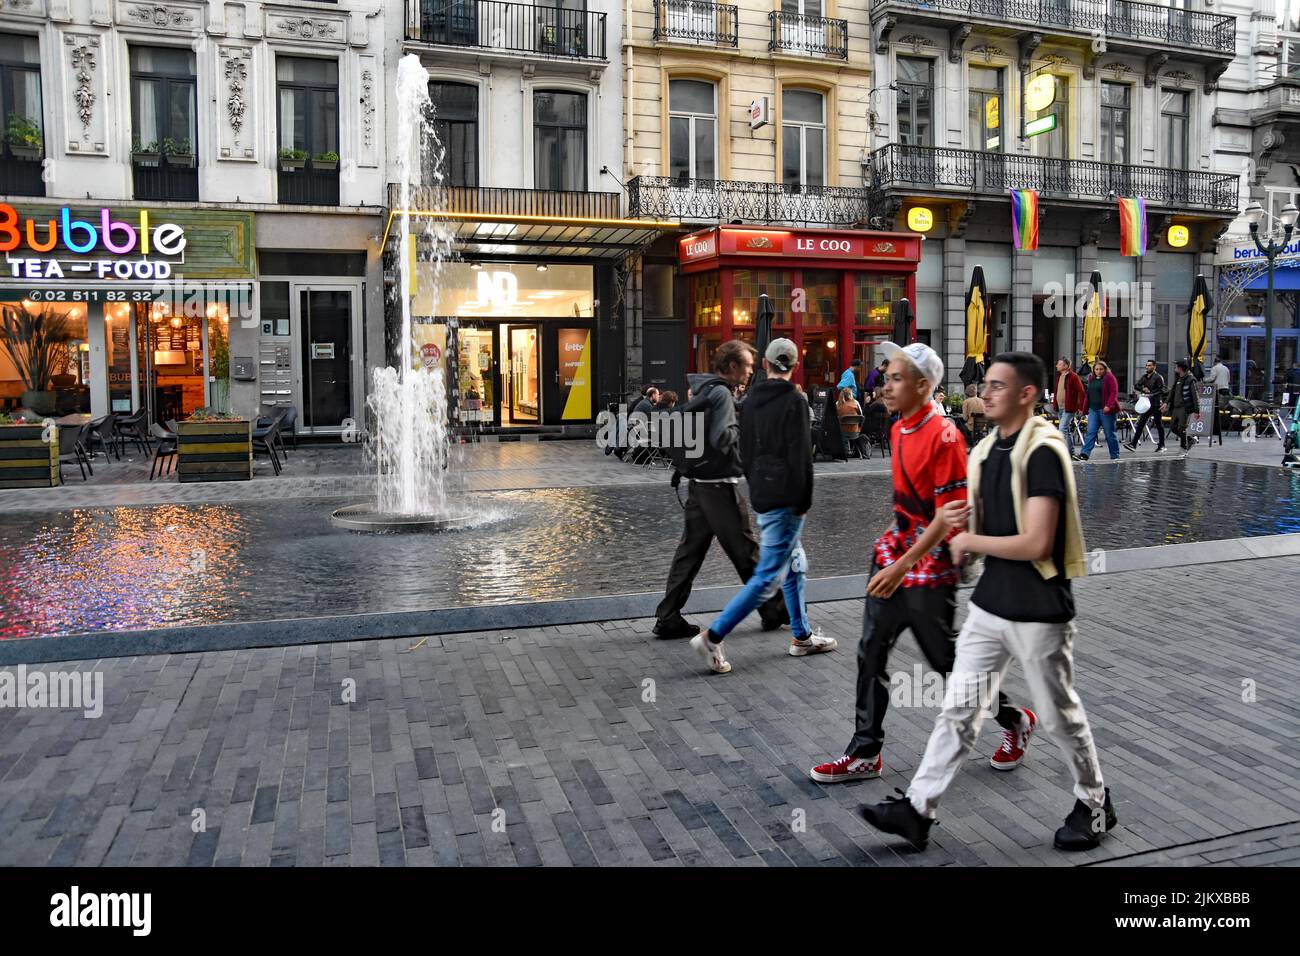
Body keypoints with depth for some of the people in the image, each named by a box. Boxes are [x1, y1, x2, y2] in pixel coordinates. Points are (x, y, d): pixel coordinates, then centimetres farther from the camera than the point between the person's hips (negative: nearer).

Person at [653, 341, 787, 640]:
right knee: (747, 551, 3)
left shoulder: (700, 390, 13)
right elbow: (722, 439, -25)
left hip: (698, 483, 9)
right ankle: (773, 610, 17)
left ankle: (668, 618, 10)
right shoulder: (721, 393, -15)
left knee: (690, 549, 9)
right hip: (721, 485, -9)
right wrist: (741, 425, -9)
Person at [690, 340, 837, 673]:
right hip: (785, 498, -8)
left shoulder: (751, 401, 9)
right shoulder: (793, 401, -12)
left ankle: (801, 636, 28)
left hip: (761, 494, 8)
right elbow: (801, 455, -16)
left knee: (794, 565, 20)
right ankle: (713, 637, -8)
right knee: (768, 576, -5)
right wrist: (804, 501, -10)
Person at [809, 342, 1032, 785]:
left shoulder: (942, 436, -20)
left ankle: (1016, 720, 32)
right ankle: (865, 754, 17)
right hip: (896, 552, 8)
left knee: (945, 657, 6)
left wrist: (902, 566, -25)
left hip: (930, 564, -8)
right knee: (871, 652, 6)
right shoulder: (899, 429, 7)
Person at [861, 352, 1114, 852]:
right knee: (957, 709, 8)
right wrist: (956, 520, -4)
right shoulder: (985, 450, 8)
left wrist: (970, 542, -13)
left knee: (1059, 716, 11)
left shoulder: (1042, 451, -19)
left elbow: (1036, 543, -25)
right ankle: (917, 808, 13)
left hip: (1038, 612, -7)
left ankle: (1094, 804, 35)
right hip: (988, 605, 8)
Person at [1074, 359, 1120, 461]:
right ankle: (1084, 454, -12)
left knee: (1110, 434, 2)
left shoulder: (1109, 378, -4)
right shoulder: (1091, 379, 15)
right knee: (1091, 432, -4)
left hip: (1105, 410, -6)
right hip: (1093, 410, 6)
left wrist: (1109, 405, -23)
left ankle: (1115, 456, 12)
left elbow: (1114, 393, -12)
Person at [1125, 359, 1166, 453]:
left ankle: (1161, 445, 16)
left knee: (1159, 425, 5)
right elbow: (1137, 385, 7)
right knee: (1140, 424, -2)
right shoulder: (1144, 377, 14)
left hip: (1156, 405, -6)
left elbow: (1161, 390, -13)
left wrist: (1151, 394, -24)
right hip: (1146, 404, 6)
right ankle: (1134, 444, -6)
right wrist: (1143, 389, -12)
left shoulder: (1158, 377, -6)